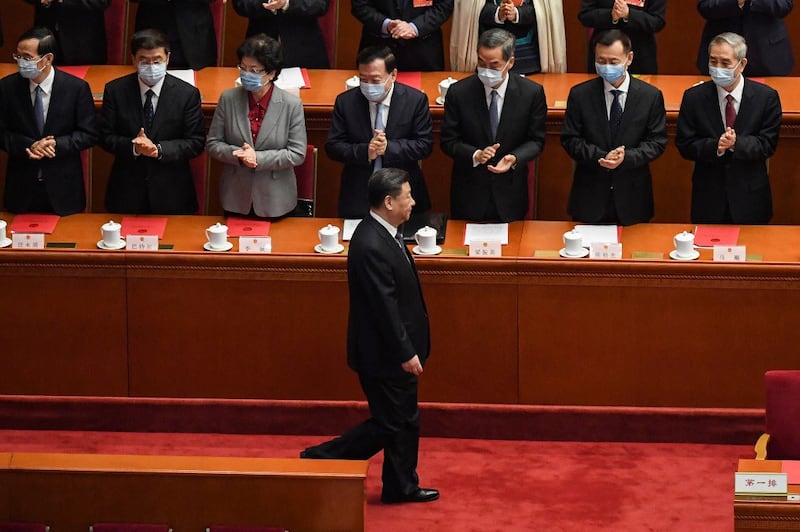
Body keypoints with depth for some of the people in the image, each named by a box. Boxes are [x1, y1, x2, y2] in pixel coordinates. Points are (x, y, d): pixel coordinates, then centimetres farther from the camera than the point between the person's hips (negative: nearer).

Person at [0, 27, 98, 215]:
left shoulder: (77, 88, -9)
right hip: (22, 187, 1)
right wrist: (29, 146, -18)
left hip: (63, 187, -1)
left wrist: (56, 145, -19)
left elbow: (89, 134, -4)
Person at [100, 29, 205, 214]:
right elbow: (106, 137, -1)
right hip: (127, 192, 1)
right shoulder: (115, 91, -2)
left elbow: (195, 143, -6)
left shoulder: (187, 94, -6)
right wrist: (133, 147, -20)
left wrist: (159, 150, -21)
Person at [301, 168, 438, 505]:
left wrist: (409, 348, 19)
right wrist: (406, 353, -20)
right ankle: (320, 460, 10)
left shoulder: (384, 234, 5)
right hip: (384, 353, -10)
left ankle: (402, 486, 28)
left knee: (405, 420, 17)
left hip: (396, 350, 10)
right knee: (389, 423, 1)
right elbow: (384, 308, -26)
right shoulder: (371, 246, -28)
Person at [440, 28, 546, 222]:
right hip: (469, 194, 0)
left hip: (510, 194, 0)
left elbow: (536, 141, -2)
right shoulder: (459, 92, -9)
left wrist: (514, 159, -22)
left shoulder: (532, 93, -9)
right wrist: (475, 155, -23)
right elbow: (448, 141, -4)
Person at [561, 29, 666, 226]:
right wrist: (601, 157, -19)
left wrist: (627, 157, -20)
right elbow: (570, 139, -3)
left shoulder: (651, 96, -3)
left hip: (633, 197, 0)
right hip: (590, 196, 0)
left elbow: (657, 142, -2)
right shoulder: (579, 95, -2)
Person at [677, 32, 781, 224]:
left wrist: (736, 143, -25)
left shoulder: (766, 97, -5)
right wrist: (715, 147, -23)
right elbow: (685, 145, -5)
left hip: (750, 198, 0)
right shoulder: (694, 98, -3)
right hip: (708, 196, 0)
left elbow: (767, 144, -7)